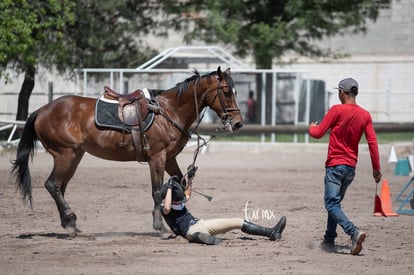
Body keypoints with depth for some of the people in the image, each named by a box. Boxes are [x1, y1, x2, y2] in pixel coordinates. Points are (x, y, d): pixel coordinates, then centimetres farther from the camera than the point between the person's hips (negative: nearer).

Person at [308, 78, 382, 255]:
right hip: (351, 166, 6)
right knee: (335, 202, 20)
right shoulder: (365, 115, 3)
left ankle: (354, 232, -31)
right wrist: (376, 168, 4)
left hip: (335, 164, -6)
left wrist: (312, 127, 16)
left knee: (332, 204, -10)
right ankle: (329, 240, 22)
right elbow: (372, 142, 0)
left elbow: (318, 133, -7)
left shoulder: (337, 110, -11)